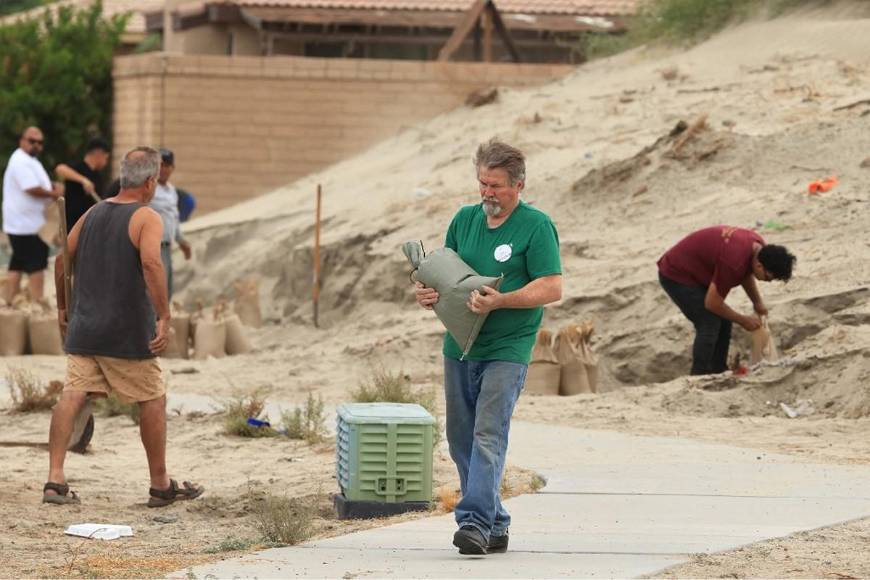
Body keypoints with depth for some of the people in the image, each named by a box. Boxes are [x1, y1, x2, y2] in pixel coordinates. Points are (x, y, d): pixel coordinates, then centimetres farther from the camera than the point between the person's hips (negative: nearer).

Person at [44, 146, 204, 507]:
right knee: (153, 400, 8)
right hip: (127, 334, -5)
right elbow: (151, 264, -23)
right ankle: (160, 486, 16)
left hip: (83, 327, 6)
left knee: (72, 396, -3)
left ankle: (55, 479, -14)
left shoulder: (93, 214, 12)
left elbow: (63, 259, 15)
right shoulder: (147, 219, -8)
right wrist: (164, 318, -22)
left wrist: (62, 308, 26)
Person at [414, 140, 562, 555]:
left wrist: (499, 301, -22)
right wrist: (427, 294, -3)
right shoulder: (465, 219, 12)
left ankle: (476, 522, -22)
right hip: (459, 347, 7)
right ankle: (495, 526, 16)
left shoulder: (536, 226, -6)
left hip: (506, 350, -7)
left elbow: (552, 288, -12)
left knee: (488, 437, -16)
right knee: (461, 441, 8)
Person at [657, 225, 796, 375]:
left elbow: (747, 274, 15)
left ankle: (719, 374, 15)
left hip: (694, 271, 10)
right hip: (676, 275, -10)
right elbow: (712, 303, -25)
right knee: (709, 325, -16)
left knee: (723, 323, 8)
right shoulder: (733, 262, -36)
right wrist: (743, 320, -12)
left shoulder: (759, 247, -8)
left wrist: (758, 302, 0)